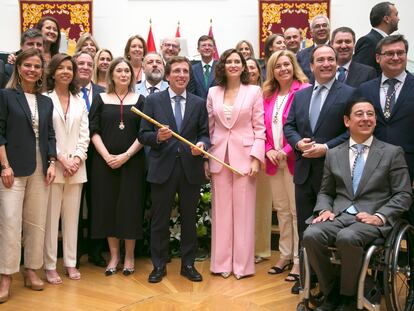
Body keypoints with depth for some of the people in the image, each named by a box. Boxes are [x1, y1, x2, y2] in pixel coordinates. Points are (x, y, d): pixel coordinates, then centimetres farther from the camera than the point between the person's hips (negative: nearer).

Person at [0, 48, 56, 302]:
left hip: (40, 170, 5)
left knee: (37, 222, 7)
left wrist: (52, 163, 1)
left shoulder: (46, 102, 13)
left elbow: (50, 136, 13)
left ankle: (31, 270, 19)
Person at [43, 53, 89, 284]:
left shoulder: (80, 102, 13)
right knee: (51, 217, -1)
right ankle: (50, 266, 9)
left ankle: (71, 262, 17)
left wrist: (77, 158, -6)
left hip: (76, 167, 4)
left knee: (72, 216, 8)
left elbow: (84, 135, 9)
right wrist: (61, 159, -12)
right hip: (53, 166, -4)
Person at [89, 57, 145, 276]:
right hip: (104, 161, 1)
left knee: (130, 206, 1)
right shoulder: (100, 99, 7)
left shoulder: (139, 100, 6)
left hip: (132, 161, -1)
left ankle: (129, 256, 15)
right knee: (108, 206, 4)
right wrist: (106, 156, -11)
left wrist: (126, 155, -11)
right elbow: (94, 131, 1)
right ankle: (114, 255, 17)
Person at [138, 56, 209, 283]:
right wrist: (158, 137, -19)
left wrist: (202, 144, -15)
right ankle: (159, 265, 22)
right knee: (160, 220, 8)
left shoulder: (199, 103, 8)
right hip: (163, 168, -1)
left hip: (191, 168, 2)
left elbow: (205, 134, 7)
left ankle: (188, 264, 25)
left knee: (189, 219, 11)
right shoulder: (153, 101, 2)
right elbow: (143, 135, 0)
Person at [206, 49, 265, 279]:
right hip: (219, 157, 3)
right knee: (221, 211, 7)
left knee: (243, 211, 2)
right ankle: (222, 263, 18)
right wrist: (206, 159, 5)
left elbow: (259, 128, -1)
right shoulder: (213, 93, 9)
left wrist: (256, 158, -9)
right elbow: (209, 127, 9)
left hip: (244, 157, -2)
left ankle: (242, 264, 14)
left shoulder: (254, 91, 1)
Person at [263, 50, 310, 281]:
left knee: (297, 211, -2)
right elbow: (263, 127, 14)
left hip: (294, 159, -6)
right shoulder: (268, 95, 12)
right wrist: (268, 150, -2)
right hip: (274, 160, 6)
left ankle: (299, 261, 9)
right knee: (281, 210, 14)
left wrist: (287, 151, -15)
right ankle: (285, 256, 25)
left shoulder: (304, 90, -6)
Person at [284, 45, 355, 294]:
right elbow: (289, 126, 12)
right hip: (304, 170, 5)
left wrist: (326, 148, -17)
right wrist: (298, 142, -8)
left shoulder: (349, 94, -3)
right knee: (304, 226, 13)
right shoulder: (300, 95, 13)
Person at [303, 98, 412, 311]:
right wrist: (325, 210, -2)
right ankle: (331, 293, -4)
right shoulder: (333, 155, 17)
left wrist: (379, 216, -13)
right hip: (339, 215, 3)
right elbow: (325, 192, 20)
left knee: (347, 238, -35)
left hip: (372, 218, -3)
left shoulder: (392, 153, 8)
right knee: (311, 236, -28)